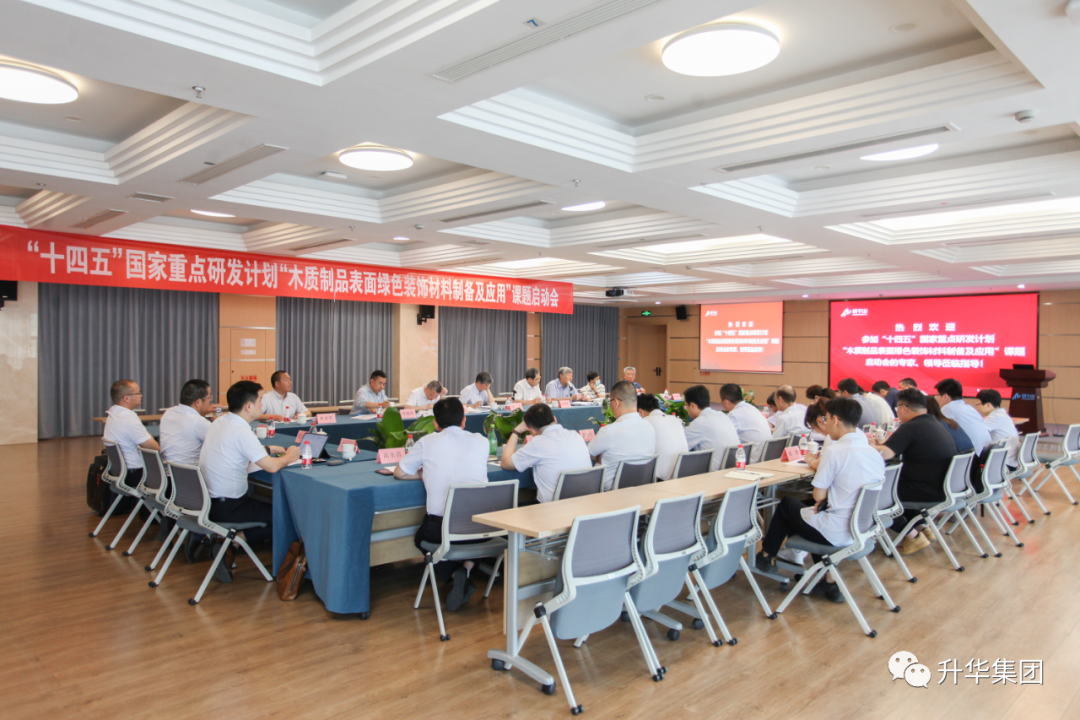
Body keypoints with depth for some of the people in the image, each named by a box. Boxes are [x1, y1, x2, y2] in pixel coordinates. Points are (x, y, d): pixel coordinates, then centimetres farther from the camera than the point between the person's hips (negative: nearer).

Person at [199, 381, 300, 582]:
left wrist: (269, 449, 15)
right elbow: (271, 467, -24)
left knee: (267, 506, 22)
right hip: (226, 506, -9)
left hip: (207, 499, 9)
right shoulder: (241, 431, -23)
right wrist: (289, 457, -4)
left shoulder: (219, 422, 5)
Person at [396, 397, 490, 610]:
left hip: (440, 527, -2)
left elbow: (399, 473, 12)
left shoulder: (427, 442, 1)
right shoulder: (480, 441, 7)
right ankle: (466, 568, 8)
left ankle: (455, 576, 7)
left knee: (421, 536, 33)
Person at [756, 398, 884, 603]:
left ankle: (767, 557, 36)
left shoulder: (835, 452, -19)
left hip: (837, 534, -7)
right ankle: (829, 583, 24)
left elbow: (818, 495, -12)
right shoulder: (874, 453, 3)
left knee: (787, 504, 16)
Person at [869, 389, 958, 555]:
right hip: (943, 489, 10)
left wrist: (872, 445, -6)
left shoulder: (910, 428, -18)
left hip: (927, 493, -9)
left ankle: (913, 536, 7)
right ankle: (922, 527, 24)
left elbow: (884, 454, -28)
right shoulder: (938, 425, 12)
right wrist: (881, 444, 19)